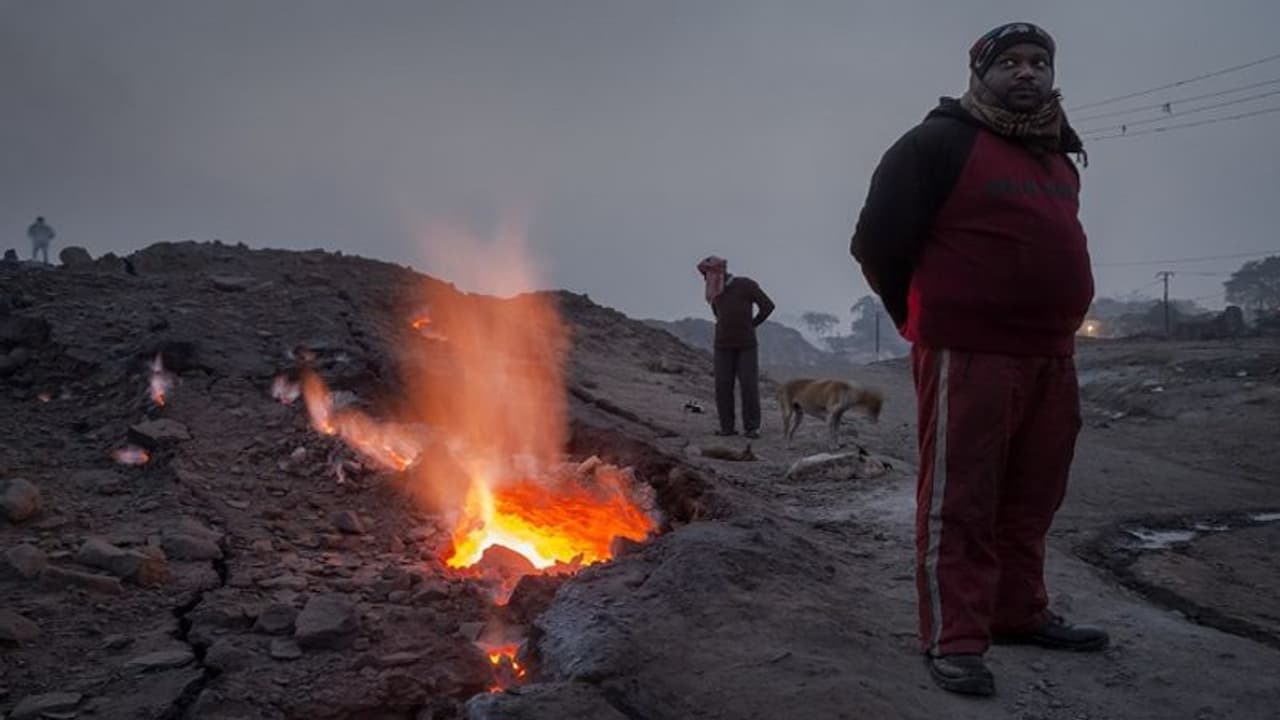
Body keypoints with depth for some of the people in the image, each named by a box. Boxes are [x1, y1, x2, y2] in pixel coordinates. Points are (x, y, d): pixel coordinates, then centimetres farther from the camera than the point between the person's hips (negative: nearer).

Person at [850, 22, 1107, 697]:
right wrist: (926, 321, 4)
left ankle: (1020, 613, 28)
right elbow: (877, 243, -7)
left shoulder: (1057, 158, 17)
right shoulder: (938, 143, -7)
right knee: (959, 502, -4)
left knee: (1031, 498, 14)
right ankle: (954, 639, 2)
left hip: (1049, 356, 8)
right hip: (968, 355, -8)